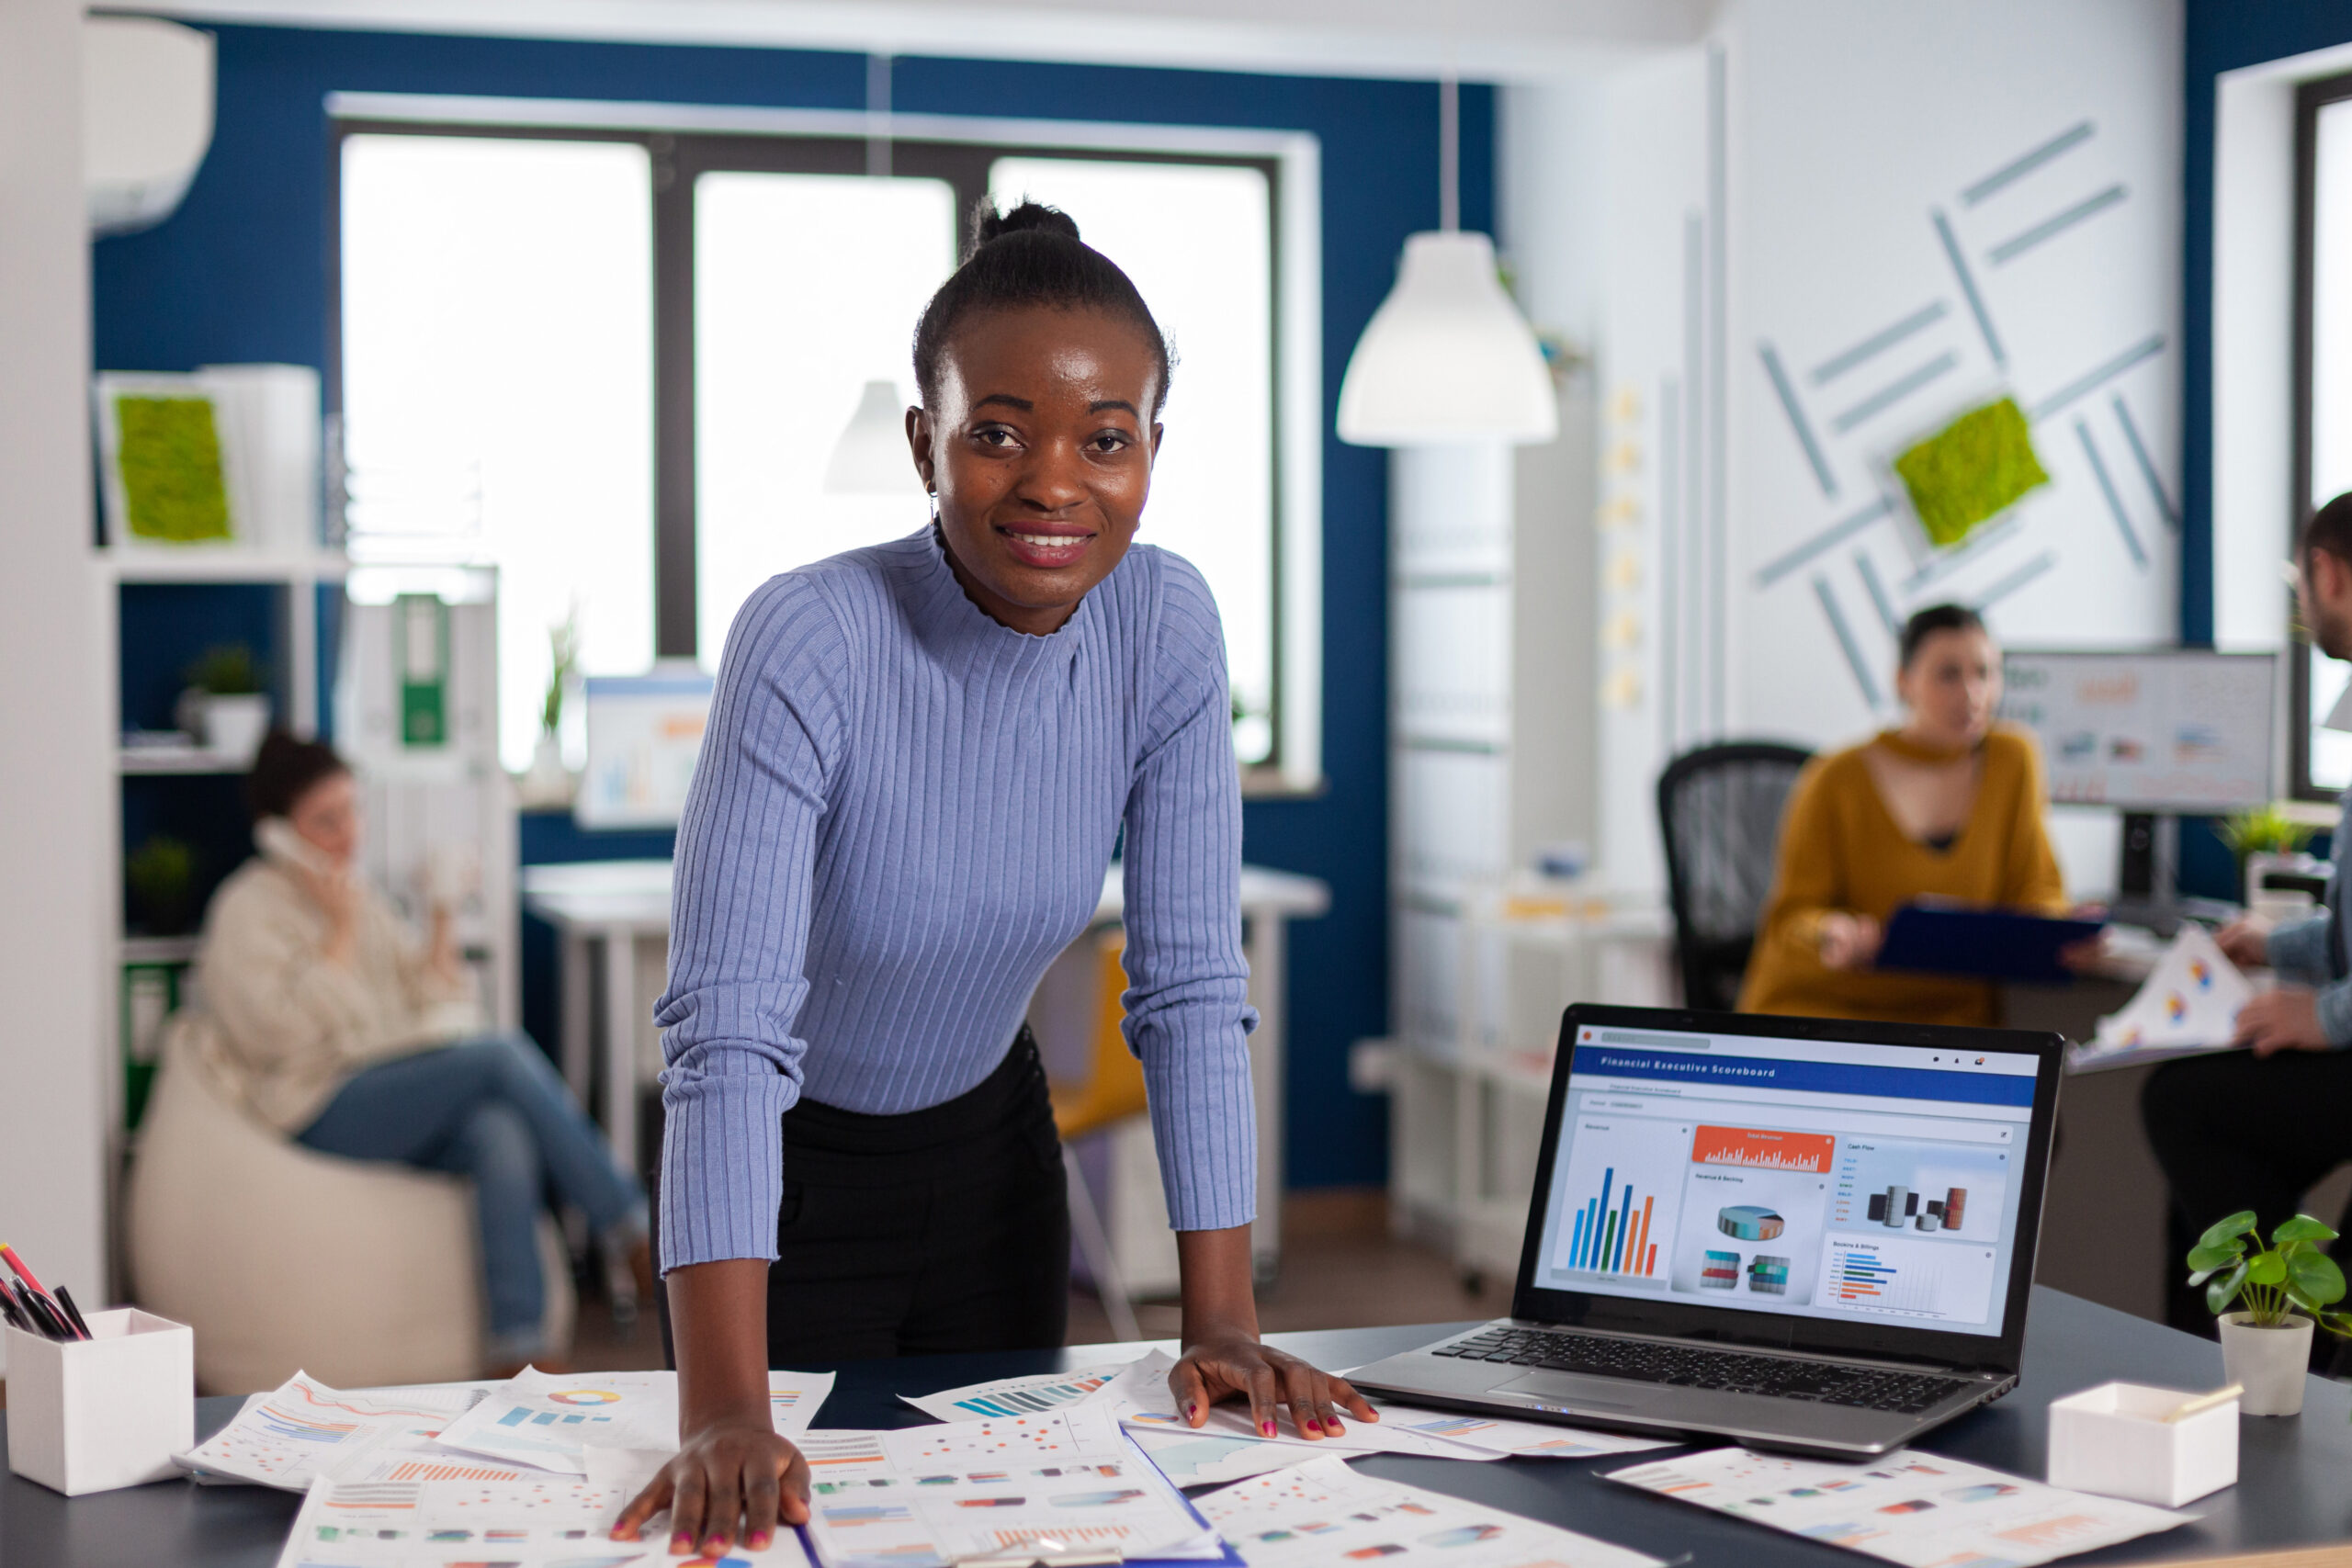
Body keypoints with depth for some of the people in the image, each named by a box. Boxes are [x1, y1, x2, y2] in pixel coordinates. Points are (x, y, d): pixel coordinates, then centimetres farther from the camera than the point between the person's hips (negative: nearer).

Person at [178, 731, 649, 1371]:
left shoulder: (361, 897, 21)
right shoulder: (248, 909, -1)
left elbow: (430, 999, 20)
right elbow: (290, 1030, -15)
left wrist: (442, 924, 6)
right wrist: (343, 932, -11)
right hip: (325, 1113, -6)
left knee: (503, 1132, -30)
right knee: (507, 1054, -26)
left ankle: (519, 1350, -36)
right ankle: (633, 1230, -20)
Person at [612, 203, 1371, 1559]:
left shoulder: (1167, 627, -16)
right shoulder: (810, 644, -29)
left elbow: (1192, 986, -14)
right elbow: (727, 1027, -36)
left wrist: (1224, 1322, -20)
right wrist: (726, 1417, -43)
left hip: (988, 1152, 4)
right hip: (786, 1173, -4)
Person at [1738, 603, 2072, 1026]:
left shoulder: (2013, 760, 4)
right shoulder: (1837, 781, -7)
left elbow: (2036, 891, 9)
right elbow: (1792, 916, -4)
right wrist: (1830, 933, -27)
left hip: (1951, 1013, 4)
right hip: (1821, 1007, -4)